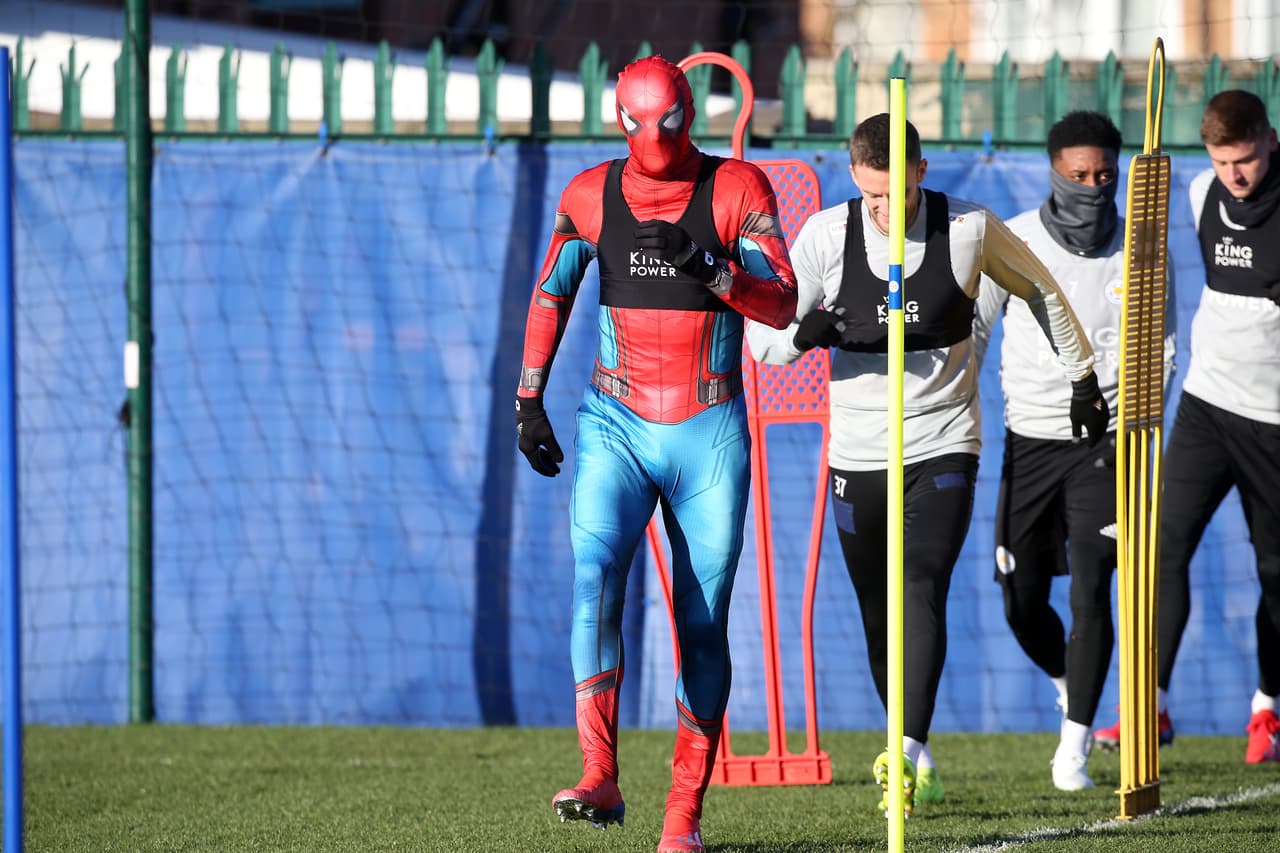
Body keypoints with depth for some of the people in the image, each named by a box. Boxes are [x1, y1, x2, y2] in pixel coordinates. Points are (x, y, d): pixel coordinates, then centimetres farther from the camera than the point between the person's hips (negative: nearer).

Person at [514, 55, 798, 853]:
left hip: (710, 435, -1)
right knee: (596, 579, -22)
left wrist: (707, 266, -29)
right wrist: (529, 399, 13)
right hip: (617, 427, 1)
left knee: (703, 622, 2)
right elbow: (551, 295, 16)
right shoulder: (592, 195, 3)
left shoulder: (737, 189, -4)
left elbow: (782, 304, -12)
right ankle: (601, 780, -29)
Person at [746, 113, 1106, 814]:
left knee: (923, 588, -20)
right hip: (858, 455, 2)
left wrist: (1082, 379, 16)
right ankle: (906, 744, 27)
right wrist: (822, 329, -22)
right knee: (878, 614, 7)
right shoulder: (827, 235, -5)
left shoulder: (970, 230, -7)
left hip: (943, 447, -2)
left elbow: (1041, 290, 11)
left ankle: (914, 750, -28)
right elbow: (764, 335, -1)